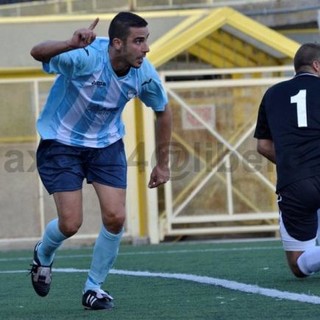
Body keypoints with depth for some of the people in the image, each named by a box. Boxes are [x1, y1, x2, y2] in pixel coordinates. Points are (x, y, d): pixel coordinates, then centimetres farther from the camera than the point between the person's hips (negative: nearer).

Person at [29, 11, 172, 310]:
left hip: (107, 144, 4)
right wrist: (70, 45, -67)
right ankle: (43, 255, 29)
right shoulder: (86, 56, -31)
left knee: (115, 217, -9)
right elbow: (37, 52, -47)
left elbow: (162, 112, 5)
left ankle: (94, 287, 13)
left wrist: (162, 164, 8)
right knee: (70, 223, -7)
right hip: (62, 143, -4)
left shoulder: (144, 73, -15)